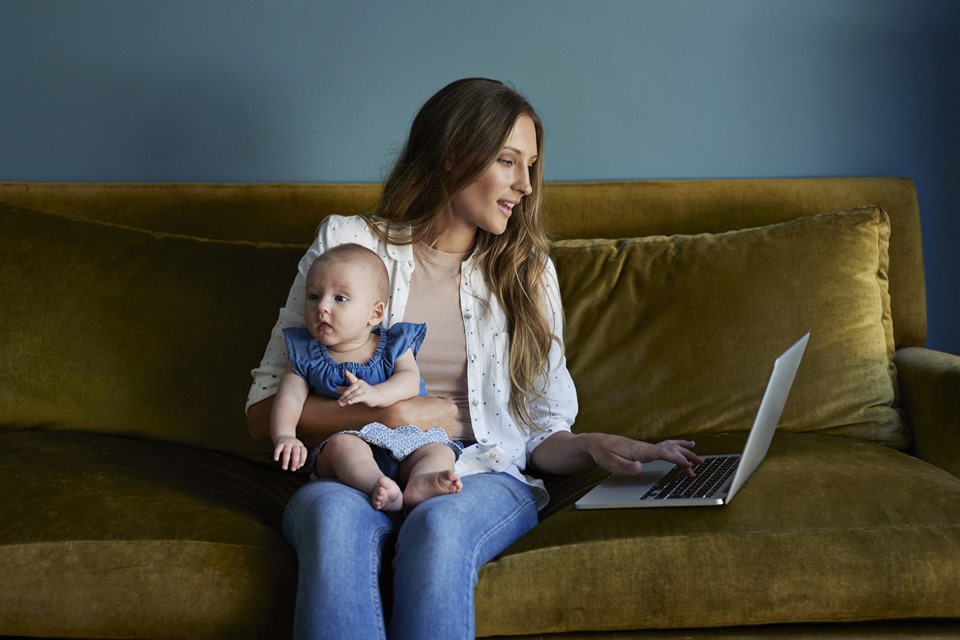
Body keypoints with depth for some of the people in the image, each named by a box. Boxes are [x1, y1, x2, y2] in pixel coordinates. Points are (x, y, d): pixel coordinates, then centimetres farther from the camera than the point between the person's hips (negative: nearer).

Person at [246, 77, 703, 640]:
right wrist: (389, 414, -8)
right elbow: (265, 408, 4)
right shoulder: (349, 244, 8)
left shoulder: (528, 271, 16)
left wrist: (594, 447, -9)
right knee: (334, 513, -37)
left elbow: (542, 435, 13)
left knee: (440, 524, -36)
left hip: (484, 479, 1)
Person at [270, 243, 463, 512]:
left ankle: (419, 483, -50)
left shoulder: (394, 344, 10)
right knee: (342, 444, -34)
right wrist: (284, 436, -20)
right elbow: (289, 397, 1)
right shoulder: (305, 356, 11)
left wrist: (377, 394, -27)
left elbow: (410, 379, -6)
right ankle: (376, 485, -57)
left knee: (441, 452, -21)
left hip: (404, 442, 2)